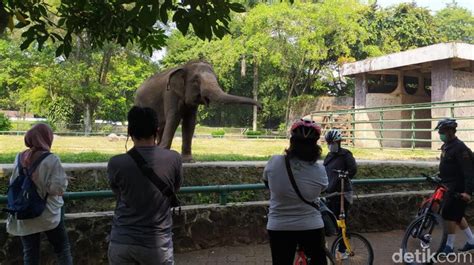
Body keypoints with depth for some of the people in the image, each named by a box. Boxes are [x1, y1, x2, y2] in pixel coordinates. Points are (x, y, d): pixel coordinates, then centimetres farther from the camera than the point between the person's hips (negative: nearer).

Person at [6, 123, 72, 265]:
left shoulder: (20, 158, -1)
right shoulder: (51, 159, -17)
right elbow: (58, 188, -18)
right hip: (48, 214, -4)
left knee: (30, 253, 13)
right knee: (62, 248, 12)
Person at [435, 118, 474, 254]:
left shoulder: (459, 148, -19)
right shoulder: (446, 146, 10)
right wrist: (440, 176, 21)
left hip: (458, 189, -9)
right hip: (450, 186, 9)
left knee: (449, 215, -5)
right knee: (457, 215, 16)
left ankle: (449, 246, 6)